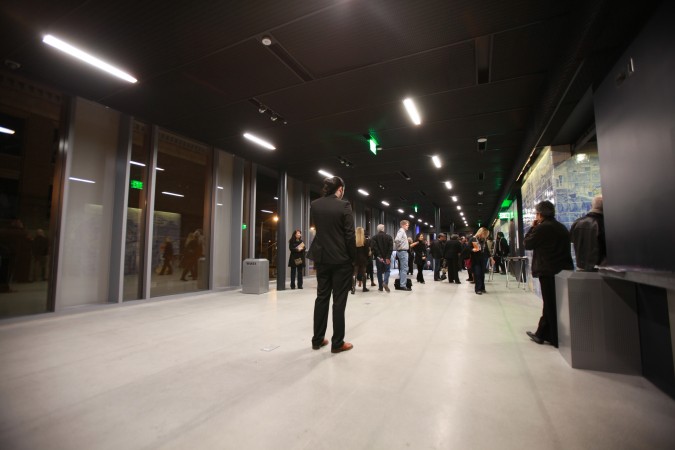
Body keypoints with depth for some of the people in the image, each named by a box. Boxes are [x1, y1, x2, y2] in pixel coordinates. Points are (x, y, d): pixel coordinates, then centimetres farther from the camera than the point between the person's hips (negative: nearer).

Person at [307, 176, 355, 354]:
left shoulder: (314, 205, 3)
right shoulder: (344, 206, -11)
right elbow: (350, 235, -12)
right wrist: (353, 257, -2)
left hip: (322, 258, 5)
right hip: (341, 259, -5)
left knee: (322, 297, 13)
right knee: (339, 300, 3)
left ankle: (317, 339, 22)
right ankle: (337, 343, 12)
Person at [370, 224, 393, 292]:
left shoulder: (374, 237, -1)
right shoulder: (389, 237, 2)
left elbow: (374, 248, -12)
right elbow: (391, 248, -7)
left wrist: (379, 256, -11)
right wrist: (388, 257, -10)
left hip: (378, 258, 0)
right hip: (387, 257, 0)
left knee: (379, 272, 9)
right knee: (387, 270, 10)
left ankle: (380, 287, 11)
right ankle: (385, 282, -14)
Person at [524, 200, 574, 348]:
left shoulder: (542, 227, -14)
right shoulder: (562, 227, 10)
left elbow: (527, 244, -6)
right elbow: (561, 247, 18)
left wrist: (533, 227, 1)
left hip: (548, 271, -8)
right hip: (564, 270, 8)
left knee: (551, 305, 2)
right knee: (550, 304, 14)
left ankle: (556, 338, 11)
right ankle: (541, 334, 24)